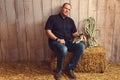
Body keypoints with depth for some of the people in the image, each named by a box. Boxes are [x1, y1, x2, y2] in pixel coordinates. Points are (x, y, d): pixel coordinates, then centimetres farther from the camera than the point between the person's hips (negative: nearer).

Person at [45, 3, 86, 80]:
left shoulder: (70, 20, 18)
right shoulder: (52, 18, 3)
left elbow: (74, 33, 15)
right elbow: (48, 31, -5)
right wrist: (57, 39, -18)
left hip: (68, 42, 5)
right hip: (55, 41, -5)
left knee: (81, 46, -23)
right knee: (63, 49, -39)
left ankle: (70, 68, -12)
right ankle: (59, 70, -11)